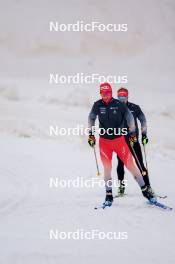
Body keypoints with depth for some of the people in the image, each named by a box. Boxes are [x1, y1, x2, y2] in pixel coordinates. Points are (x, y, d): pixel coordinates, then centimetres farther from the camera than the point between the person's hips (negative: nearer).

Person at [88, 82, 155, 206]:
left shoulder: (119, 104, -8)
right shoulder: (97, 105, -3)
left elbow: (129, 117, 5)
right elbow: (91, 118, 14)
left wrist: (132, 133, 4)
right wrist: (91, 134, 12)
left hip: (119, 139, -1)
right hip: (104, 141, 1)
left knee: (131, 165, -3)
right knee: (107, 168, -1)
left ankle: (145, 190, 5)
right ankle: (109, 195, 10)